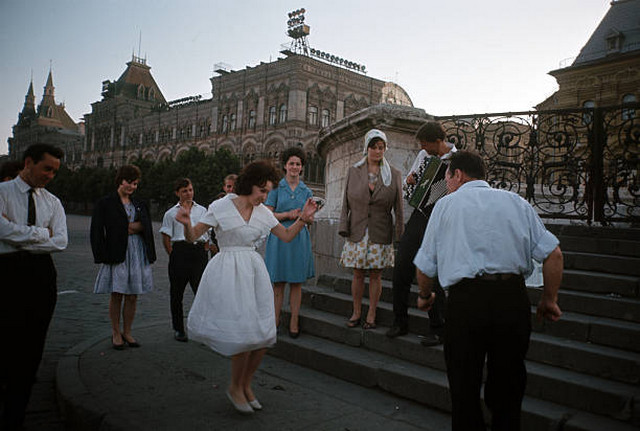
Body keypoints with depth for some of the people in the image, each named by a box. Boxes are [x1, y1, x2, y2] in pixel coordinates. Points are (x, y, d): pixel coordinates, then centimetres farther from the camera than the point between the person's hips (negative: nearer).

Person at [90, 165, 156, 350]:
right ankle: (116, 333, 17)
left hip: (137, 253, 4)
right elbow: (97, 230, -4)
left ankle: (127, 332, 18)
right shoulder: (105, 203, 1)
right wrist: (102, 255, -11)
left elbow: (146, 227, 10)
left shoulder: (139, 204, 16)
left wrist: (129, 228, -5)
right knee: (116, 295, 2)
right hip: (117, 253, -4)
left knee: (132, 296, 6)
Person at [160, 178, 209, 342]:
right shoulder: (171, 213, 8)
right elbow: (166, 238, 6)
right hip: (180, 250, -1)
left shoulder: (202, 210, 13)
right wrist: (173, 255, -1)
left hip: (199, 250, 1)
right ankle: (178, 329, 20)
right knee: (176, 293, 6)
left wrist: (204, 251, 8)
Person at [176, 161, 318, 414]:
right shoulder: (221, 207, -7)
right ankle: (235, 388, 18)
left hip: (254, 271, 6)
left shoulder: (262, 212, 8)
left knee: (264, 334, 2)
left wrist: (303, 218, 1)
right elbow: (192, 236, -6)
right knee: (243, 332, -8)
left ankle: (246, 385, 26)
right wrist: (187, 224, -28)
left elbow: (286, 236, 15)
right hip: (228, 272, -5)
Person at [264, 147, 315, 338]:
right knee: (278, 282, 2)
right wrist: (287, 215, -14)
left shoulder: (306, 191, 10)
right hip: (279, 237, -2)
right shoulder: (276, 187, 3)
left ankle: (294, 322, 12)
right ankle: (275, 319, 13)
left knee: (296, 283, 4)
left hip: (299, 238, 2)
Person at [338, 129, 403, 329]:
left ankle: (371, 314, 18)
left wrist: (400, 233, -3)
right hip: (358, 232, 1)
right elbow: (346, 202, 5)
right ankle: (356, 312, 21)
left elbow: (398, 206, 2)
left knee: (376, 275, 6)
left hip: (380, 233, -1)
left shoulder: (393, 174, 2)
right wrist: (344, 228, -1)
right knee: (358, 274, 6)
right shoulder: (354, 171, 4)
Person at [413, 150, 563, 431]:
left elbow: (425, 266, 9)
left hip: (465, 300, -3)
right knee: (507, 389, 17)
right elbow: (553, 254, 6)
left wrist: (425, 296, 27)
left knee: (464, 390, 12)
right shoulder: (516, 202, 15)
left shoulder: (446, 204, 9)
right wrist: (549, 300, 17)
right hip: (514, 298, 3)